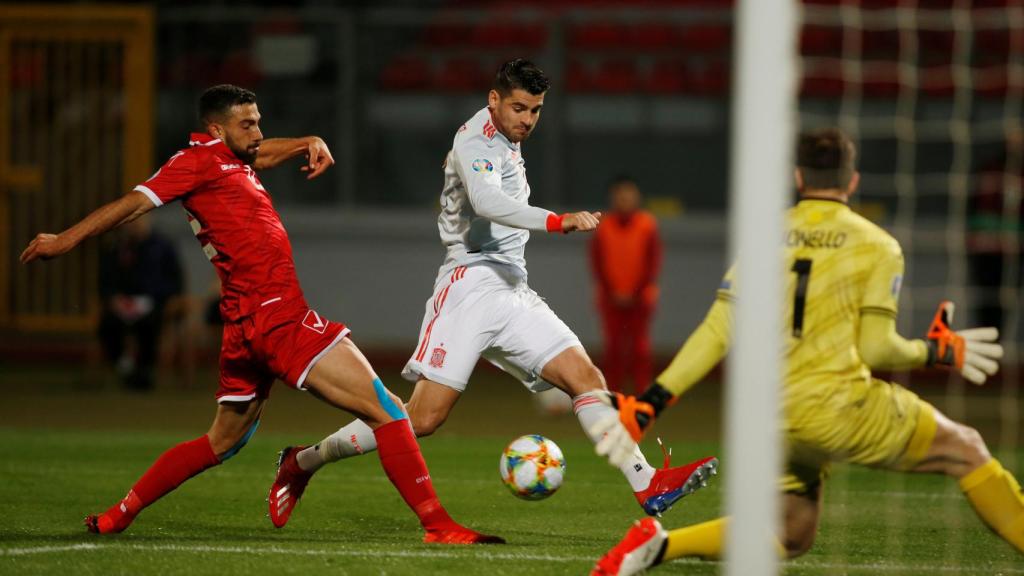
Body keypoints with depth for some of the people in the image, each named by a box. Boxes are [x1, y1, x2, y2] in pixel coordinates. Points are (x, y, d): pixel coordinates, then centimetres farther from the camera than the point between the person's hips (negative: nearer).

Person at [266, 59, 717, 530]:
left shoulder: (506, 142, 18)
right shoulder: (477, 140, -11)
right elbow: (486, 201, -31)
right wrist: (557, 222, -41)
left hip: (512, 292, 9)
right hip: (472, 284, -9)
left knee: (586, 378, -6)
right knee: (423, 417, -13)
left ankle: (648, 487, -11)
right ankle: (302, 462, 1)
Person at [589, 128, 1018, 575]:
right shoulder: (877, 246, 1)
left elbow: (717, 333, 2)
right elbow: (875, 348, -5)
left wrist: (652, 402, 3)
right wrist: (935, 352, 14)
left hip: (774, 421, 4)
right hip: (842, 407, -4)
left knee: (789, 536, 19)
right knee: (965, 450, 12)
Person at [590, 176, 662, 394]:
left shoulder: (647, 225, 0)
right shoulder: (604, 227, 3)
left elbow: (654, 261, -2)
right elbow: (597, 262, 3)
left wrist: (636, 294, -8)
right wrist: (612, 293, -6)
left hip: (640, 298, -1)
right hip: (611, 299, 1)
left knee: (640, 347, -5)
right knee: (614, 346, 0)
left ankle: (641, 394, -4)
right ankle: (614, 395, 4)